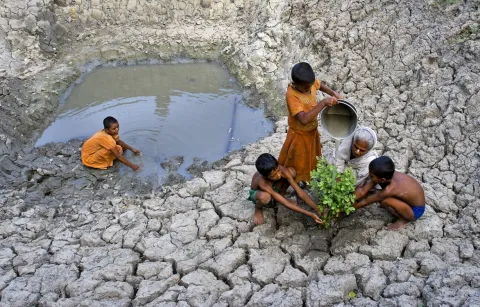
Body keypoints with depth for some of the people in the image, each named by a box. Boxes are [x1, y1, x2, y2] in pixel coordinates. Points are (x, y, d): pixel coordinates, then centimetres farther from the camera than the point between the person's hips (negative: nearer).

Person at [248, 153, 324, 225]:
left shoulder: (282, 170, -33)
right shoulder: (263, 183, -43)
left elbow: (300, 192, -28)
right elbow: (286, 204, -39)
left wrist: (318, 209, -32)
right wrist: (310, 214, -40)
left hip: (274, 188, 5)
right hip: (257, 192, -5)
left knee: (292, 171, -21)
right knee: (264, 197, -44)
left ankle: (280, 196, 4)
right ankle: (258, 209, -5)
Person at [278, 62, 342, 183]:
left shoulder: (310, 83, -16)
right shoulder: (291, 95, -36)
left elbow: (320, 85, 11)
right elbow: (304, 119, -44)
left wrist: (333, 93, -7)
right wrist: (323, 103, -44)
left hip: (312, 131, 7)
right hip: (299, 135, -7)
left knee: (311, 160, 29)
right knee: (296, 166, 15)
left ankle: (307, 182, 54)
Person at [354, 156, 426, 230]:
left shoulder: (389, 190, -34)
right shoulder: (388, 175, -15)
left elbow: (366, 201, -19)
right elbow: (362, 191, -9)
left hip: (415, 211, -7)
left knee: (383, 200, -26)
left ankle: (404, 219, -4)